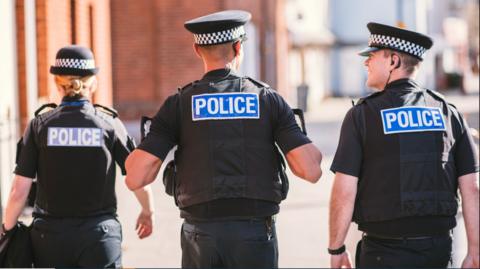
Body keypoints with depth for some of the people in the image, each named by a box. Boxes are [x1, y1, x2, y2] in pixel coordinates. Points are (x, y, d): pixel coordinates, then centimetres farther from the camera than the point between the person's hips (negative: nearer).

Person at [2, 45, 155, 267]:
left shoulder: (40, 126, -3)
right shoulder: (109, 123, -3)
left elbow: (19, 191, -5)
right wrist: (147, 213, 19)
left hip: (50, 234, 1)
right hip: (100, 233, -1)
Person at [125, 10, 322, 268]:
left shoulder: (179, 104, 0)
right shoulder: (268, 99, 0)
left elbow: (135, 178, -7)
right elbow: (311, 170, -9)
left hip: (201, 234, 1)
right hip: (255, 234, 0)